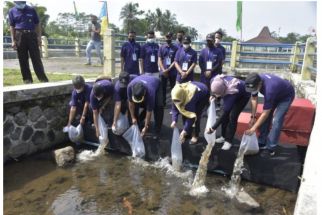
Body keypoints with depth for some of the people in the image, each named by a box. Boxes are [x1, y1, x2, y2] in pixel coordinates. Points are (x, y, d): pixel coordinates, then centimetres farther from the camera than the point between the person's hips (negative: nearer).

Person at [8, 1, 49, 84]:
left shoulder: (31, 10, 9)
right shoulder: (12, 11, 9)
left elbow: (37, 24, 10)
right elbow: (12, 27, 7)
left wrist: (39, 37, 0)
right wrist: (13, 41, 0)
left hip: (32, 35, -1)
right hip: (20, 36, 1)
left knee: (36, 58, -2)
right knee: (23, 60, 2)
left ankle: (43, 78, -2)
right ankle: (27, 79, 8)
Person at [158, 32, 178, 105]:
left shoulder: (175, 48, 0)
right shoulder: (162, 48, 7)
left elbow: (176, 61, -4)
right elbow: (159, 60, 3)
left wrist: (168, 69, -13)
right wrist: (163, 70, -10)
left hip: (172, 72, -2)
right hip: (163, 72, 2)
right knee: (163, 88, 8)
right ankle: (162, 103, 20)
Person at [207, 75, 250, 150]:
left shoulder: (230, 93, -45)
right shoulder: (214, 81, -31)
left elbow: (224, 112, -41)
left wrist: (213, 128, -41)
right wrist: (212, 95, -16)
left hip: (243, 95, -6)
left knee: (232, 116, -15)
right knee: (225, 115, 2)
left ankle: (229, 141, -4)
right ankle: (224, 136, 18)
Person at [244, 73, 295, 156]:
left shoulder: (269, 89, -43)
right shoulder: (255, 81, -24)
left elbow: (265, 113, -35)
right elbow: (254, 99, -9)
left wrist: (254, 128, -31)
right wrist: (253, 117, -8)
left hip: (286, 96, -7)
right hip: (275, 94, 7)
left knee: (276, 120, -16)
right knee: (265, 118, 2)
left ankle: (271, 148, -10)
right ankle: (262, 142, 12)